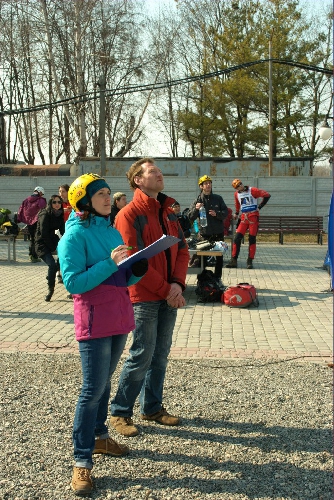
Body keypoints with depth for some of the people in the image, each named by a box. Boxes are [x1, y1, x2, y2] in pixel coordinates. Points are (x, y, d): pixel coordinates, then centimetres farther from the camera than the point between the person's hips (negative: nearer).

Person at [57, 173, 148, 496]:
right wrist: (110, 263, -22)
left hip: (119, 316, 7)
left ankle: (99, 437, 34)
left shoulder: (112, 232, 12)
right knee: (93, 390, -5)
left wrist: (137, 270, -6)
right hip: (95, 318, -7)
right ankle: (81, 462, 4)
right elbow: (73, 283, -18)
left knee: (104, 383, 18)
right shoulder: (75, 235, -10)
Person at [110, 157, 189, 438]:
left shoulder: (168, 211, 13)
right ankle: (121, 412, 11)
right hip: (145, 297, -7)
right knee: (142, 356, -3)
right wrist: (165, 290, -14)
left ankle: (152, 407, 27)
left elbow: (182, 249, 11)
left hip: (169, 296, 7)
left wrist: (177, 284, -5)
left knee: (161, 355, 13)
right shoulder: (129, 215, -9)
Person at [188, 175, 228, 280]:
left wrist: (217, 214, -16)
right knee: (203, 257, -1)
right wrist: (196, 209, -23)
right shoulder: (198, 200, 0)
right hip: (205, 233, -2)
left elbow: (226, 212, 3)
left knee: (219, 257, 10)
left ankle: (218, 277, 22)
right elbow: (191, 217, -4)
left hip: (218, 233, 2)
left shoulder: (218, 198, 5)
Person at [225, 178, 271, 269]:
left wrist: (259, 207, -7)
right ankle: (234, 261, -3)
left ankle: (250, 261, 7)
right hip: (243, 217, 4)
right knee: (237, 238, -7)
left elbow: (267, 195, -8)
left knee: (252, 239, -1)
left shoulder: (252, 191, -8)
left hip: (253, 217, -4)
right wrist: (236, 213, 38)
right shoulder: (236, 194, 9)